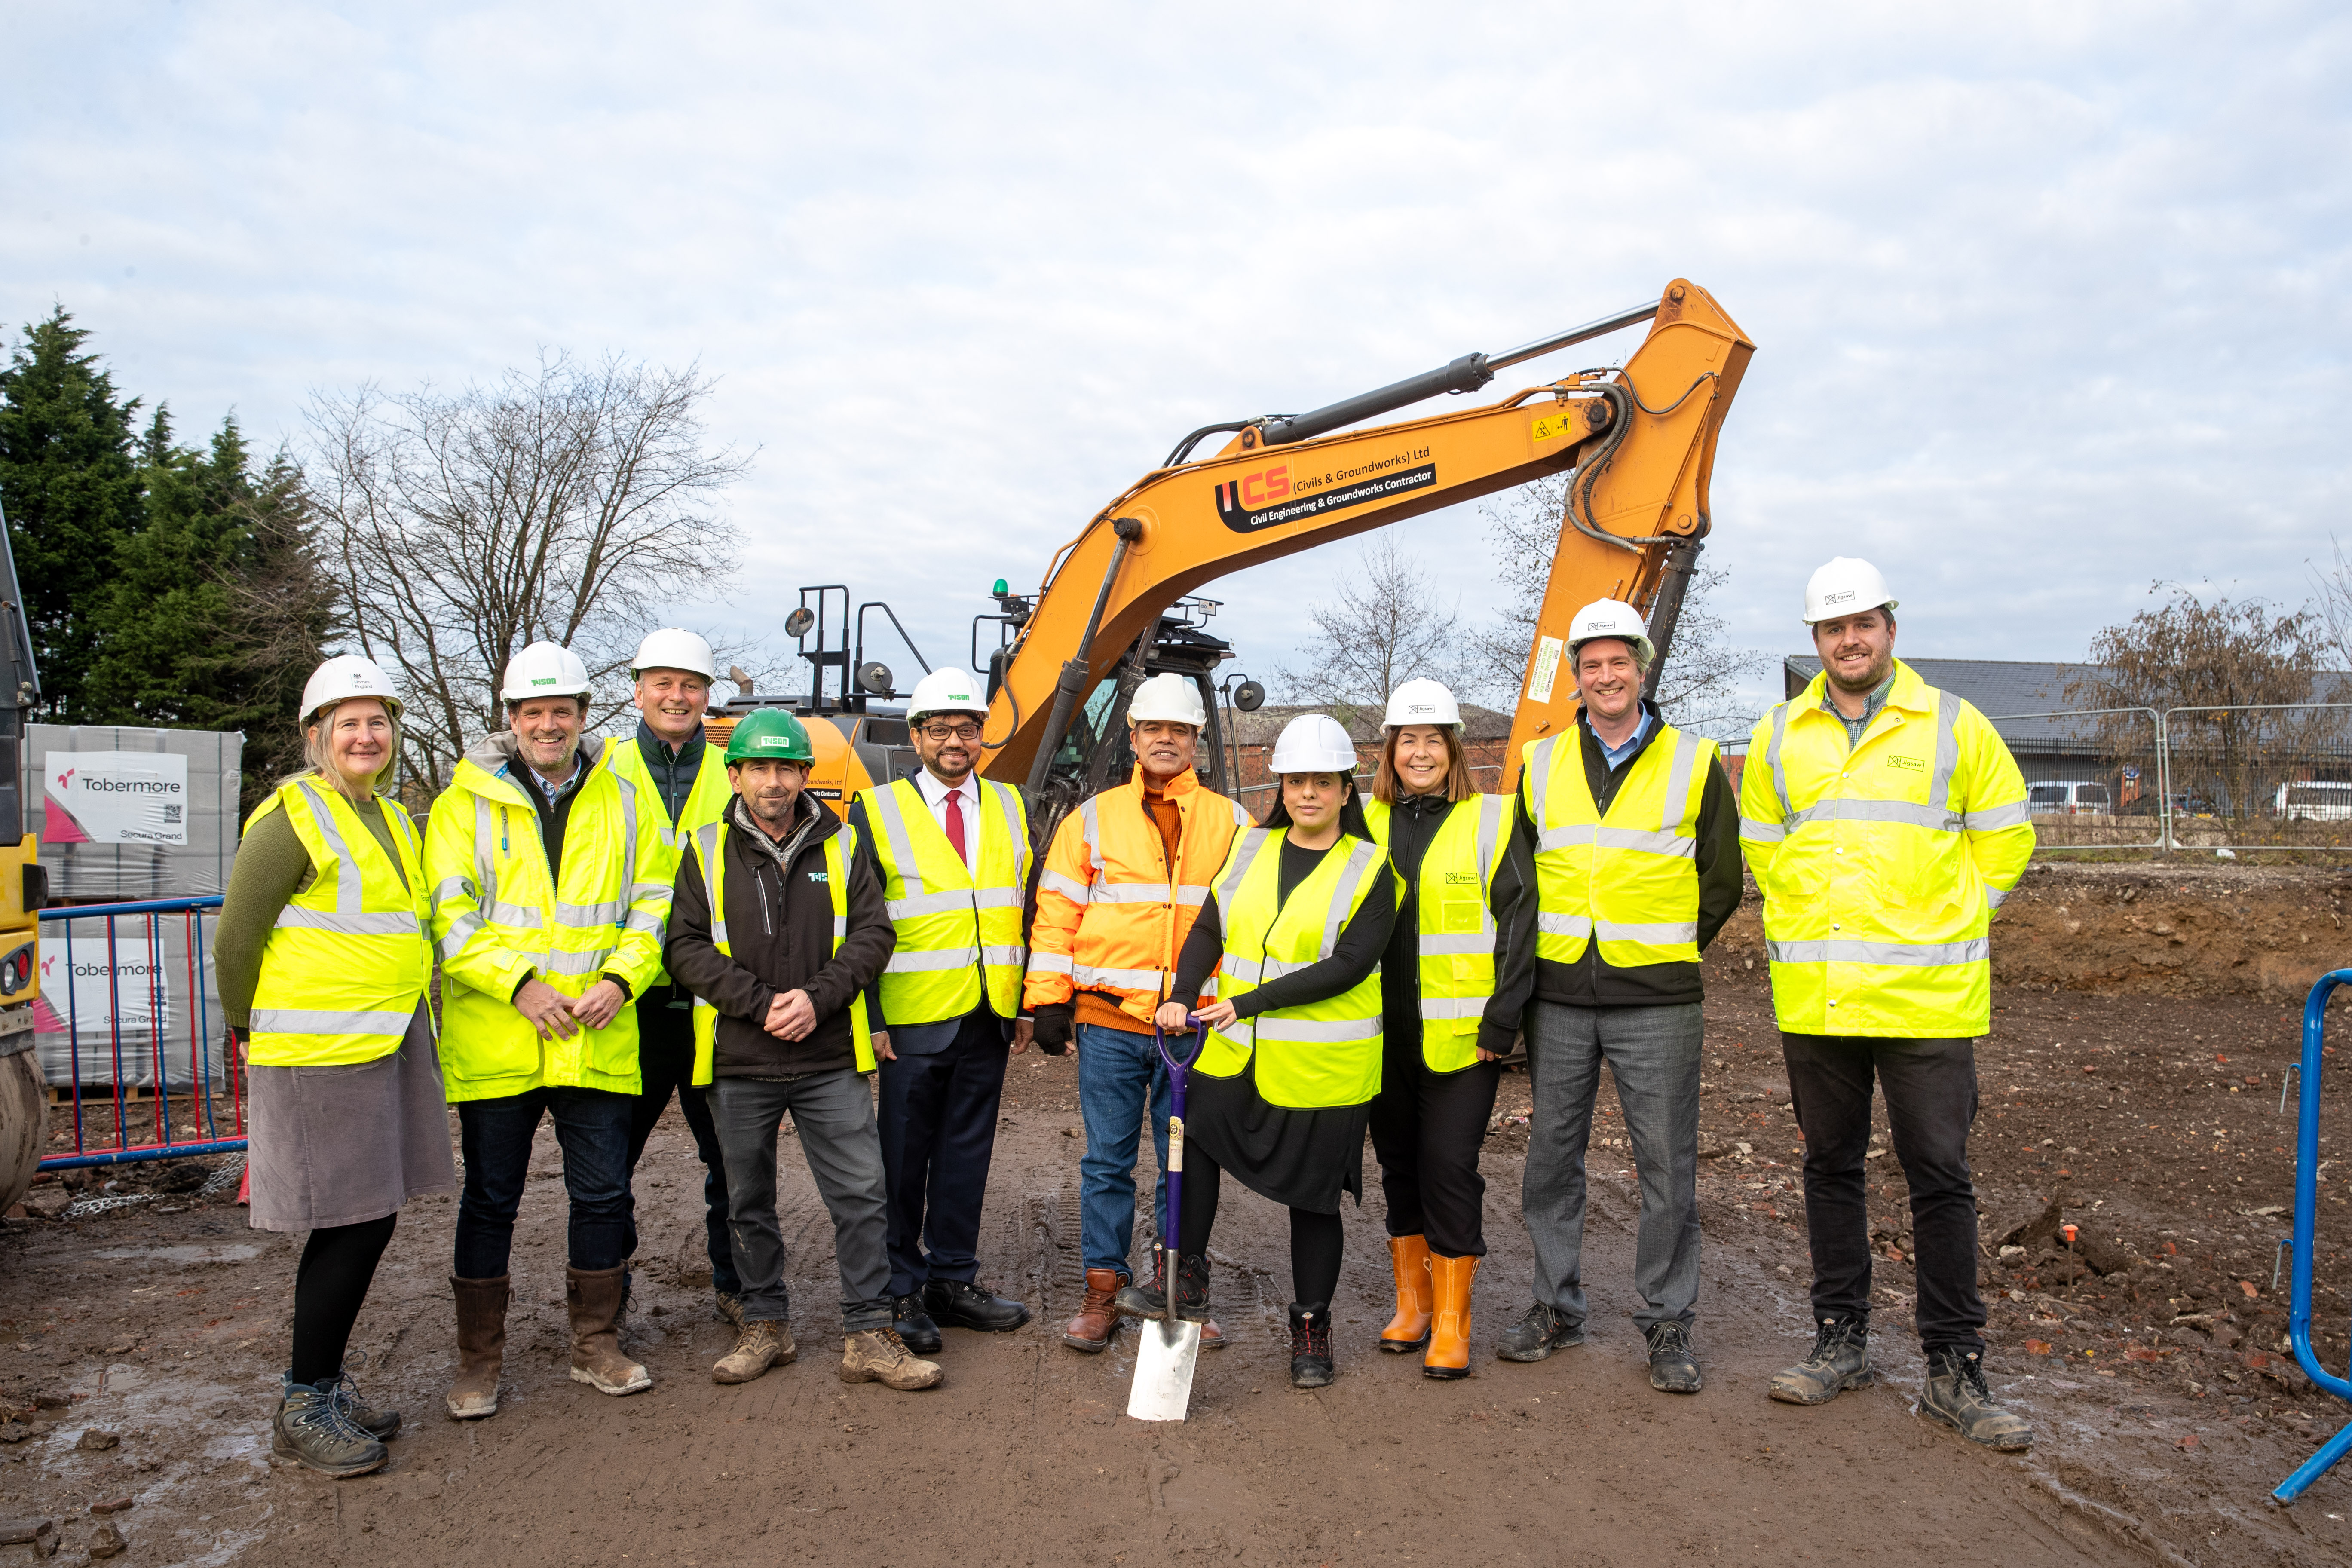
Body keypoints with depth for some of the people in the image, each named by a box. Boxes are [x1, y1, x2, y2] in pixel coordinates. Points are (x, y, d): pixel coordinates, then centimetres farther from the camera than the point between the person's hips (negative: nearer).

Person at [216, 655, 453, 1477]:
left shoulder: (394, 820, 15)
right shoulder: (292, 818, -10)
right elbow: (236, 940, -9)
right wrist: (253, 1034, 0)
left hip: (391, 1044, 8)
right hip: (321, 1054, -8)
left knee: (365, 1222, 14)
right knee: (354, 1225, -3)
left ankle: (325, 1381, 29)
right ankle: (303, 1405, 12)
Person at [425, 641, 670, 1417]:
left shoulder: (624, 800, 8)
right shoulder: (466, 803, 1)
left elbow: (653, 902, 6)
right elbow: (449, 913, -6)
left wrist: (619, 977, -10)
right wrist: (518, 983, -16)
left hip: (598, 1039, 2)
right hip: (495, 1040, -2)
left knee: (602, 1194, 8)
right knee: (490, 1200, 8)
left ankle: (596, 1345, 25)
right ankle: (479, 1361, 23)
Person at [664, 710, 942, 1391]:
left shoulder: (840, 845, 5)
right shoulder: (706, 851, 2)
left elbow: (873, 934, 0)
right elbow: (687, 947, -3)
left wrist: (817, 998, -14)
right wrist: (761, 1003, -14)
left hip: (831, 1060, 0)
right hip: (738, 1062, 0)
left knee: (860, 1195, -1)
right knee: (749, 1203, 13)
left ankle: (868, 1336, 9)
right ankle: (766, 1326, 29)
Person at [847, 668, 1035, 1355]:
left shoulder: (1009, 808, 11)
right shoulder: (876, 813, -1)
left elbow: (1027, 910, 13)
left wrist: (1028, 1004, 8)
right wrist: (870, 1020, -8)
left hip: (988, 1018, 4)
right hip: (914, 1019, -3)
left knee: (966, 1152, 12)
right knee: (904, 1158, 5)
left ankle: (953, 1278, 24)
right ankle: (900, 1291, 17)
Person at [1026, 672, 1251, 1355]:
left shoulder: (1230, 824, 9)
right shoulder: (1094, 819, 7)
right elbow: (1057, 912, 6)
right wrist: (1048, 1001, 0)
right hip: (1109, 1022, 0)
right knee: (1107, 1163, 6)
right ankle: (1102, 1294, 18)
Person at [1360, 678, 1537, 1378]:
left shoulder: (1491, 823, -2)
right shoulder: (1367, 825, 10)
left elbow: (1518, 927, -4)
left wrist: (1501, 1023, -10)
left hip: (1459, 1034, -4)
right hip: (1383, 1032, 4)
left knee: (1449, 1166, -5)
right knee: (1399, 1164, 12)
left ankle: (1452, 1324, 9)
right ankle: (1412, 1303, 28)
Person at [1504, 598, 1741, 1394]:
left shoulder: (1693, 764, 3)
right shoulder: (1540, 765, 9)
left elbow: (1722, 879, 8)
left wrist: (1668, 947, 7)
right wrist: (1554, 944, 9)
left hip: (1657, 1003, -2)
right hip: (1558, 996, 3)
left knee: (1667, 1164, 3)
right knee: (1551, 1155, 9)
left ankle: (1668, 1323, 16)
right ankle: (1556, 1306, 24)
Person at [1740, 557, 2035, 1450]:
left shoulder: (1953, 727, 0)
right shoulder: (1779, 737, 8)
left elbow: (2004, 841, 7)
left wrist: (1944, 928, 2)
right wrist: (1803, 926, 10)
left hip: (1926, 999, -3)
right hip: (1813, 999, 3)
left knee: (1941, 1180, 2)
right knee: (1831, 1169, 12)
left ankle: (1955, 1370, 14)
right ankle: (1841, 1342, 25)